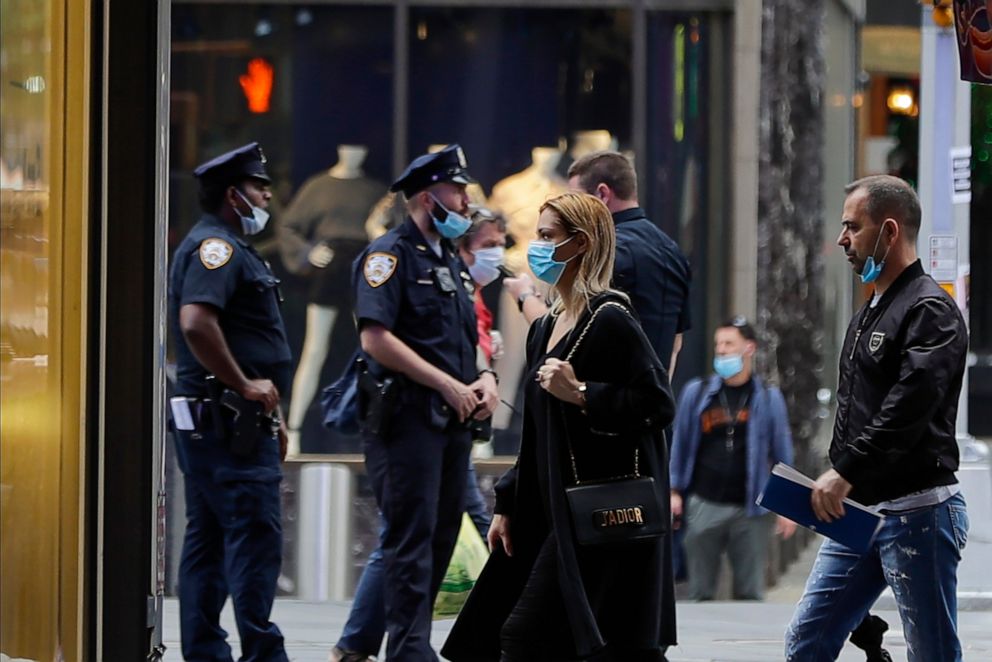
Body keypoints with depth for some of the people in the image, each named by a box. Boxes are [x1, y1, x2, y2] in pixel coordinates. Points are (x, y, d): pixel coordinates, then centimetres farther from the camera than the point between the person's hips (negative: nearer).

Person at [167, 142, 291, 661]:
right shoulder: (215, 246, -12)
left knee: (209, 537, 10)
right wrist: (246, 386, -21)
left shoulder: (229, 248, 22)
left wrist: (268, 410, 24)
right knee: (256, 535, -11)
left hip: (211, 421, 11)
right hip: (228, 421, -11)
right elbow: (196, 322, -28)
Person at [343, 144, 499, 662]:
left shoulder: (452, 263, 21)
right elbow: (376, 337, -17)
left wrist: (484, 379, 5)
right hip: (406, 417, -9)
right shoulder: (390, 254, -7)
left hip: (453, 420, 9)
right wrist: (449, 385, -17)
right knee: (412, 538, -10)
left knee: (441, 537, 10)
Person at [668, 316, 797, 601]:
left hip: (751, 510, -1)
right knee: (700, 591, 6)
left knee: (750, 593, 3)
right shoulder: (697, 393, 5)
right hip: (704, 507, 1)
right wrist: (675, 491, 5)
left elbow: (782, 453, 6)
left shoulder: (768, 399, 4)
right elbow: (681, 445, 10)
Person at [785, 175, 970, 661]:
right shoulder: (870, 314, 18)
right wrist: (838, 476, 10)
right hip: (861, 512, 10)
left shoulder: (930, 312, -12)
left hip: (916, 510, -10)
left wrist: (846, 473, -23)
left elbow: (907, 410, -24)